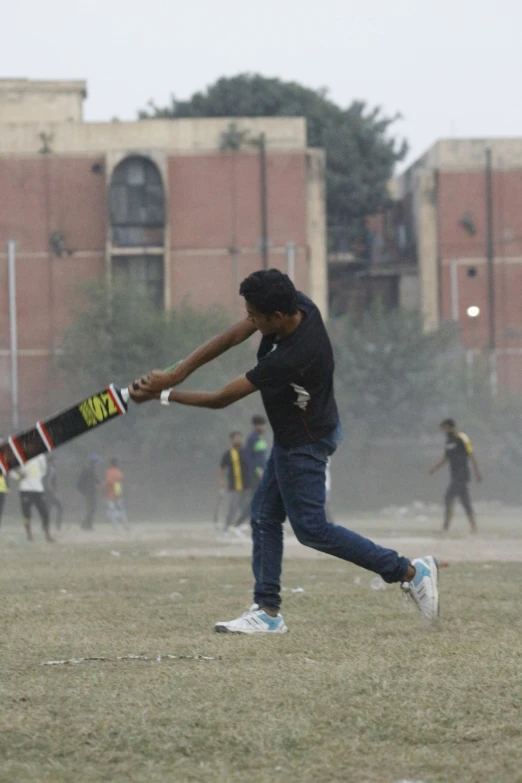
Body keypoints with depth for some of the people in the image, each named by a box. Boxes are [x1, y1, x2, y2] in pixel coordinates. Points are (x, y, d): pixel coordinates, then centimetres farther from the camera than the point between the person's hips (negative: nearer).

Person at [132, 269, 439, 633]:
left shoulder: (288, 360, -36)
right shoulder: (296, 303, -14)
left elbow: (222, 399, -27)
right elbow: (234, 336, -9)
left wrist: (164, 395, -17)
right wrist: (176, 373, -14)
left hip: (305, 443, -10)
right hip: (292, 438, 10)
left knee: (311, 527, -4)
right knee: (265, 517, 11)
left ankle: (409, 570, 1)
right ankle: (268, 611, 13)